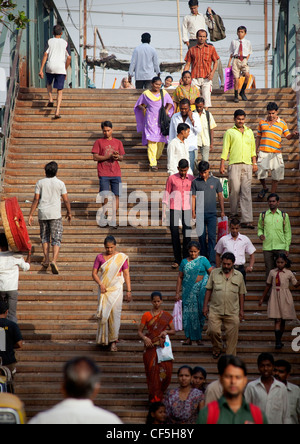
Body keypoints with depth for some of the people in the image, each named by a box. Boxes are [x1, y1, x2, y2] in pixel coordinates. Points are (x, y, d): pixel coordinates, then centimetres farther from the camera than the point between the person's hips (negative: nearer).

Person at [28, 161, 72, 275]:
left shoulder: (40, 183, 2)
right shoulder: (60, 183, -1)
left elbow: (36, 199, 0)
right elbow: (66, 200, 2)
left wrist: (31, 215, 4)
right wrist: (69, 212, 17)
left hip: (42, 214, 2)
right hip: (55, 214, -2)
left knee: (45, 237, 19)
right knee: (56, 239, -2)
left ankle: (46, 260, 19)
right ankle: (54, 260, -20)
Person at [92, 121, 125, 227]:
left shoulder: (118, 142, 14)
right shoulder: (99, 142, 6)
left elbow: (122, 158, 15)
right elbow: (95, 157, -2)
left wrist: (118, 157, -9)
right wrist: (109, 156, -11)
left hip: (116, 173, 2)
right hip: (103, 173, -2)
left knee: (116, 195, -3)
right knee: (105, 196, -8)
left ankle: (113, 218, 2)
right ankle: (104, 215, 12)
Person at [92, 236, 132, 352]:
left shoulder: (122, 257, 3)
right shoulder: (100, 257, 6)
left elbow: (126, 274, 3)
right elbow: (94, 273, 5)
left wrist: (129, 291, -1)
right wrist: (100, 284, -12)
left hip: (116, 289, -2)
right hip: (104, 289, 2)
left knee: (115, 313, -9)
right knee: (103, 313, 0)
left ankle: (113, 341, -6)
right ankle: (103, 338, 17)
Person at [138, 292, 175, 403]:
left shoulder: (167, 316, 10)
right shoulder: (146, 315, 6)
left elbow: (174, 331, 12)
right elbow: (140, 331, 5)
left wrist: (166, 332, -8)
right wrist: (144, 338, -14)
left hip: (164, 347, 1)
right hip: (151, 347, -1)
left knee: (166, 371, -7)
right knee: (152, 372, -6)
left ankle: (161, 393, 18)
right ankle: (154, 399, 0)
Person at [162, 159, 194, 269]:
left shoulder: (191, 179, 7)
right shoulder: (172, 178, 3)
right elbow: (166, 195, 5)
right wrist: (164, 213, 2)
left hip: (187, 209, 1)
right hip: (174, 209, -1)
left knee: (187, 234, -4)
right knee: (175, 234, -2)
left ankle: (186, 259, 6)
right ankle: (177, 260, 6)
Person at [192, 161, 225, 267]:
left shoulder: (215, 181, 4)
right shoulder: (195, 182, 3)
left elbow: (220, 196, 10)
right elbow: (193, 197, 6)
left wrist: (222, 211, 7)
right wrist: (193, 212, -2)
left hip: (212, 213, -1)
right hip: (200, 213, 1)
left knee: (212, 236, -8)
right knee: (202, 236, 6)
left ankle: (212, 261, -10)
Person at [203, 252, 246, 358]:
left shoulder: (239, 276, 7)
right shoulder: (214, 273, 5)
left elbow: (241, 294, 11)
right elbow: (208, 290, 7)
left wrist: (241, 310, 9)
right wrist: (205, 306, 3)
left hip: (232, 312, 0)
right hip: (215, 310, 0)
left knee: (232, 336, 0)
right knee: (212, 331, -11)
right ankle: (217, 349, 17)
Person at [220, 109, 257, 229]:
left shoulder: (249, 132, 17)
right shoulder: (230, 132, 7)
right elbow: (225, 149, 5)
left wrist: (254, 163, 14)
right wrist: (222, 165, -1)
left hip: (247, 165, 2)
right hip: (234, 165, -2)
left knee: (246, 192, -5)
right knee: (235, 190, -4)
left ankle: (247, 220, -10)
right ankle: (234, 213, 19)